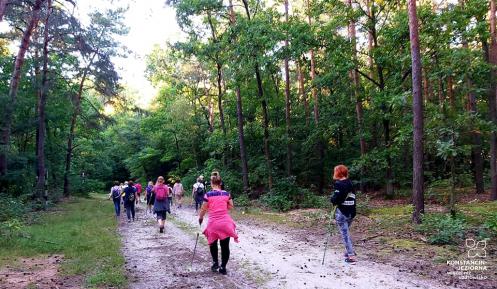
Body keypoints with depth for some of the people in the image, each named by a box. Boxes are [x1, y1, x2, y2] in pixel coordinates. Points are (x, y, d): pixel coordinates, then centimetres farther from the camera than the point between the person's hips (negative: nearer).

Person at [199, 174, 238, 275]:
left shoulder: (208, 195, -8)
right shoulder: (226, 194, 0)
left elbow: (203, 209, -3)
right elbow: (231, 206, 9)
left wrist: (200, 218, 14)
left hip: (213, 223, -1)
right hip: (225, 222, 2)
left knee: (213, 244, 23)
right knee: (225, 246, 9)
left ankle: (215, 262, 18)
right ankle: (223, 267, 13)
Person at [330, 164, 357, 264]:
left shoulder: (339, 184, -14)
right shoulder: (350, 183, 9)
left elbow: (335, 199, -22)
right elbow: (352, 197, 12)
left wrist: (332, 199, -1)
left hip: (342, 213, -8)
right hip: (351, 212, 8)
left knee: (345, 234, -1)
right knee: (347, 233, 23)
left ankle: (351, 256, -1)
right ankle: (349, 251, 29)